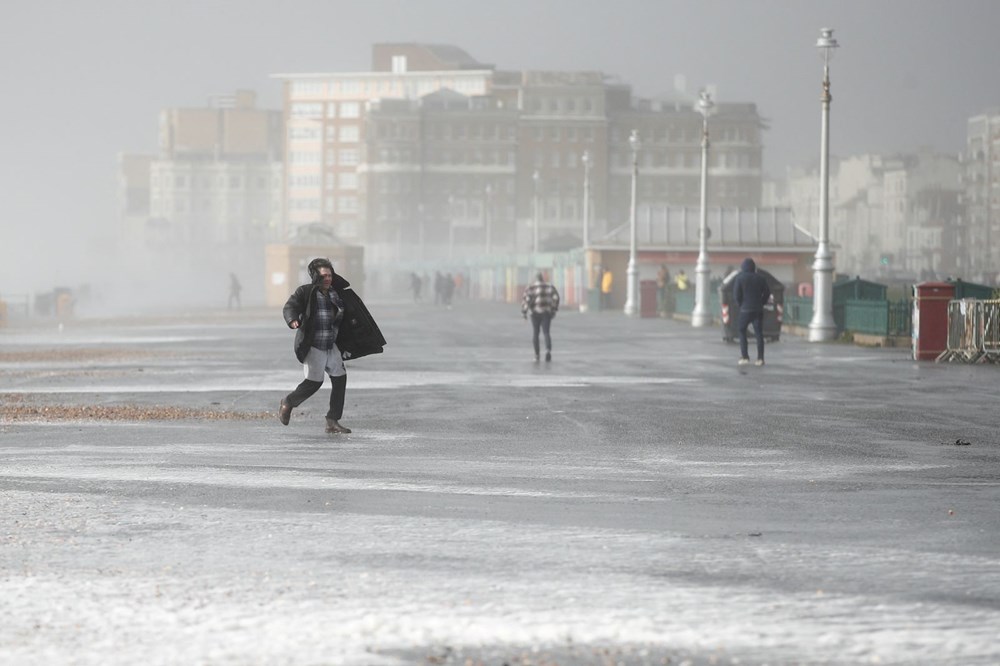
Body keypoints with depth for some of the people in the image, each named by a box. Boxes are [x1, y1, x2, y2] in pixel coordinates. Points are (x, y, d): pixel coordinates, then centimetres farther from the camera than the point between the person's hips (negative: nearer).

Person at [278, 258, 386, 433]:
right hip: (312, 346, -7)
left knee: (340, 378, 2)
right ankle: (287, 403, 17)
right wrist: (293, 320, -41)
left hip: (331, 346, 7)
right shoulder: (305, 292, -11)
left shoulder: (336, 293, 8)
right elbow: (290, 307, -20)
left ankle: (332, 421, 8)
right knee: (314, 381, -9)